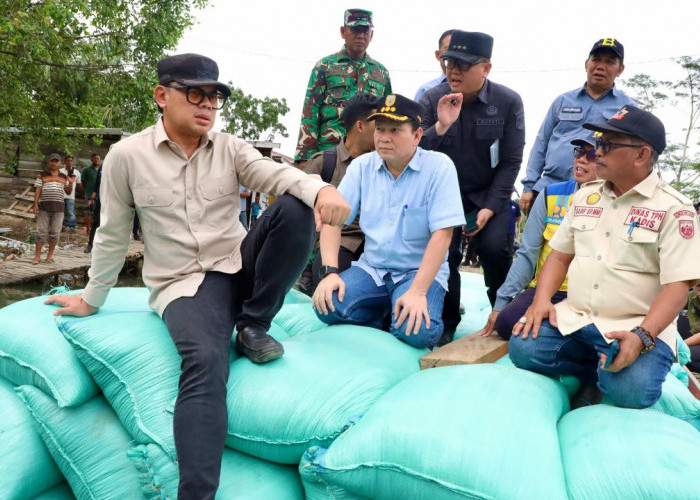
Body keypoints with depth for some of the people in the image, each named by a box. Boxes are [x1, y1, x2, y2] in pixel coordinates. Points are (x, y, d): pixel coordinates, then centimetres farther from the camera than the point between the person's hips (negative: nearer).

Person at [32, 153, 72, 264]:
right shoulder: (42, 175, 5)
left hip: (58, 207, 2)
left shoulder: (63, 177, 13)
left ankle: (50, 255, 14)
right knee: (41, 231, -1)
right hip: (44, 206, -2)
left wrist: (71, 183, -3)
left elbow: (68, 192, 16)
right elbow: (37, 190, 1)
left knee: (55, 232, 4)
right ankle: (37, 256, 2)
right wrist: (35, 204, -8)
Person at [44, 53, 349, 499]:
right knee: (205, 362, -33)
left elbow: (276, 174, -14)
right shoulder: (127, 156, 0)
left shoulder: (231, 148, 6)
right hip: (184, 284, -3)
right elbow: (113, 234, 9)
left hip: (240, 266, 3)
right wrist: (92, 299, 17)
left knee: (295, 208, -22)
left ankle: (253, 326, -10)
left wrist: (320, 189, -37)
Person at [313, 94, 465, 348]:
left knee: (416, 332, -30)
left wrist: (417, 291, -25)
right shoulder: (362, 166, 1)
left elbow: (442, 234, -17)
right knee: (327, 306, -23)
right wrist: (330, 272, -17)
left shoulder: (438, 166, -10)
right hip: (371, 268, 3)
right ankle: (382, 311, 6)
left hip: (419, 270, -3)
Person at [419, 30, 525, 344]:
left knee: (494, 248, -19)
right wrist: (440, 127, -30)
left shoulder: (508, 102, -11)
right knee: (443, 251, -13)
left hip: (490, 194, -1)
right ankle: (447, 324, 8)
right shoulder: (431, 100, -9)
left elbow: (510, 161, -7)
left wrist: (489, 208, -13)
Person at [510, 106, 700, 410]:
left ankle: (604, 375, 5)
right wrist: (541, 300, -3)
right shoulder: (586, 196, 12)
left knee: (629, 390, -31)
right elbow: (560, 255, 15)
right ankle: (597, 372, 4)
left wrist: (641, 336, -29)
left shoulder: (673, 209, -7)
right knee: (522, 348, -19)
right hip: (573, 317, 5)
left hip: (638, 326, -5)